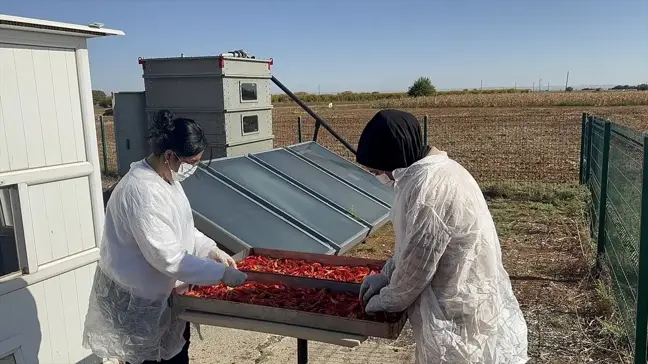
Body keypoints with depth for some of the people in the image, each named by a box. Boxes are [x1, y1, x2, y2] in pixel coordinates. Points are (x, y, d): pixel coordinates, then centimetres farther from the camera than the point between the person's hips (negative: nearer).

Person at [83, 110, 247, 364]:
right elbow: (168, 258, -31)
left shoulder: (167, 178, 1)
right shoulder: (142, 192, -31)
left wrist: (212, 250, 2)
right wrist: (221, 273, -26)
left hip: (163, 290, 9)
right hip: (138, 299, -9)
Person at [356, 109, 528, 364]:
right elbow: (413, 245, 14)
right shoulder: (436, 169, 4)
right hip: (466, 299, 9)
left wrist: (385, 301, -5)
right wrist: (386, 275, 11)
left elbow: (415, 267, -21)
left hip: (458, 312, -9)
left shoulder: (429, 187, -29)